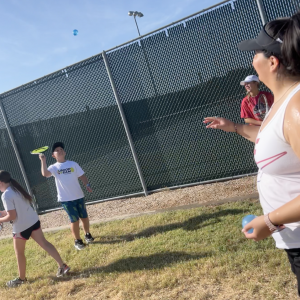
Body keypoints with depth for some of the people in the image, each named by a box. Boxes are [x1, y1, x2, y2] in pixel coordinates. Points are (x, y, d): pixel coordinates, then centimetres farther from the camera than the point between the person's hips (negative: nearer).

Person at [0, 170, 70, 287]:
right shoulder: (17, 189, 8)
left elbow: (12, 216, -20)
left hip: (21, 227, -8)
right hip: (33, 221, 8)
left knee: (19, 253, 12)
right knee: (44, 243, 10)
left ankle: (21, 278, 28)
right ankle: (62, 266, 9)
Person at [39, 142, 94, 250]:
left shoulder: (73, 164, 3)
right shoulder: (54, 167, -2)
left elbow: (82, 176, 4)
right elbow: (45, 173, -21)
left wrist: (87, 185, -11)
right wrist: (43, 160, -25)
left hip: (79, 196, 2)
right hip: (66, 199, -2)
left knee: (84, 217, 12)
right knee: (75, 220, -1)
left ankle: (87, 234, 36)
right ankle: (77, 241, 18)